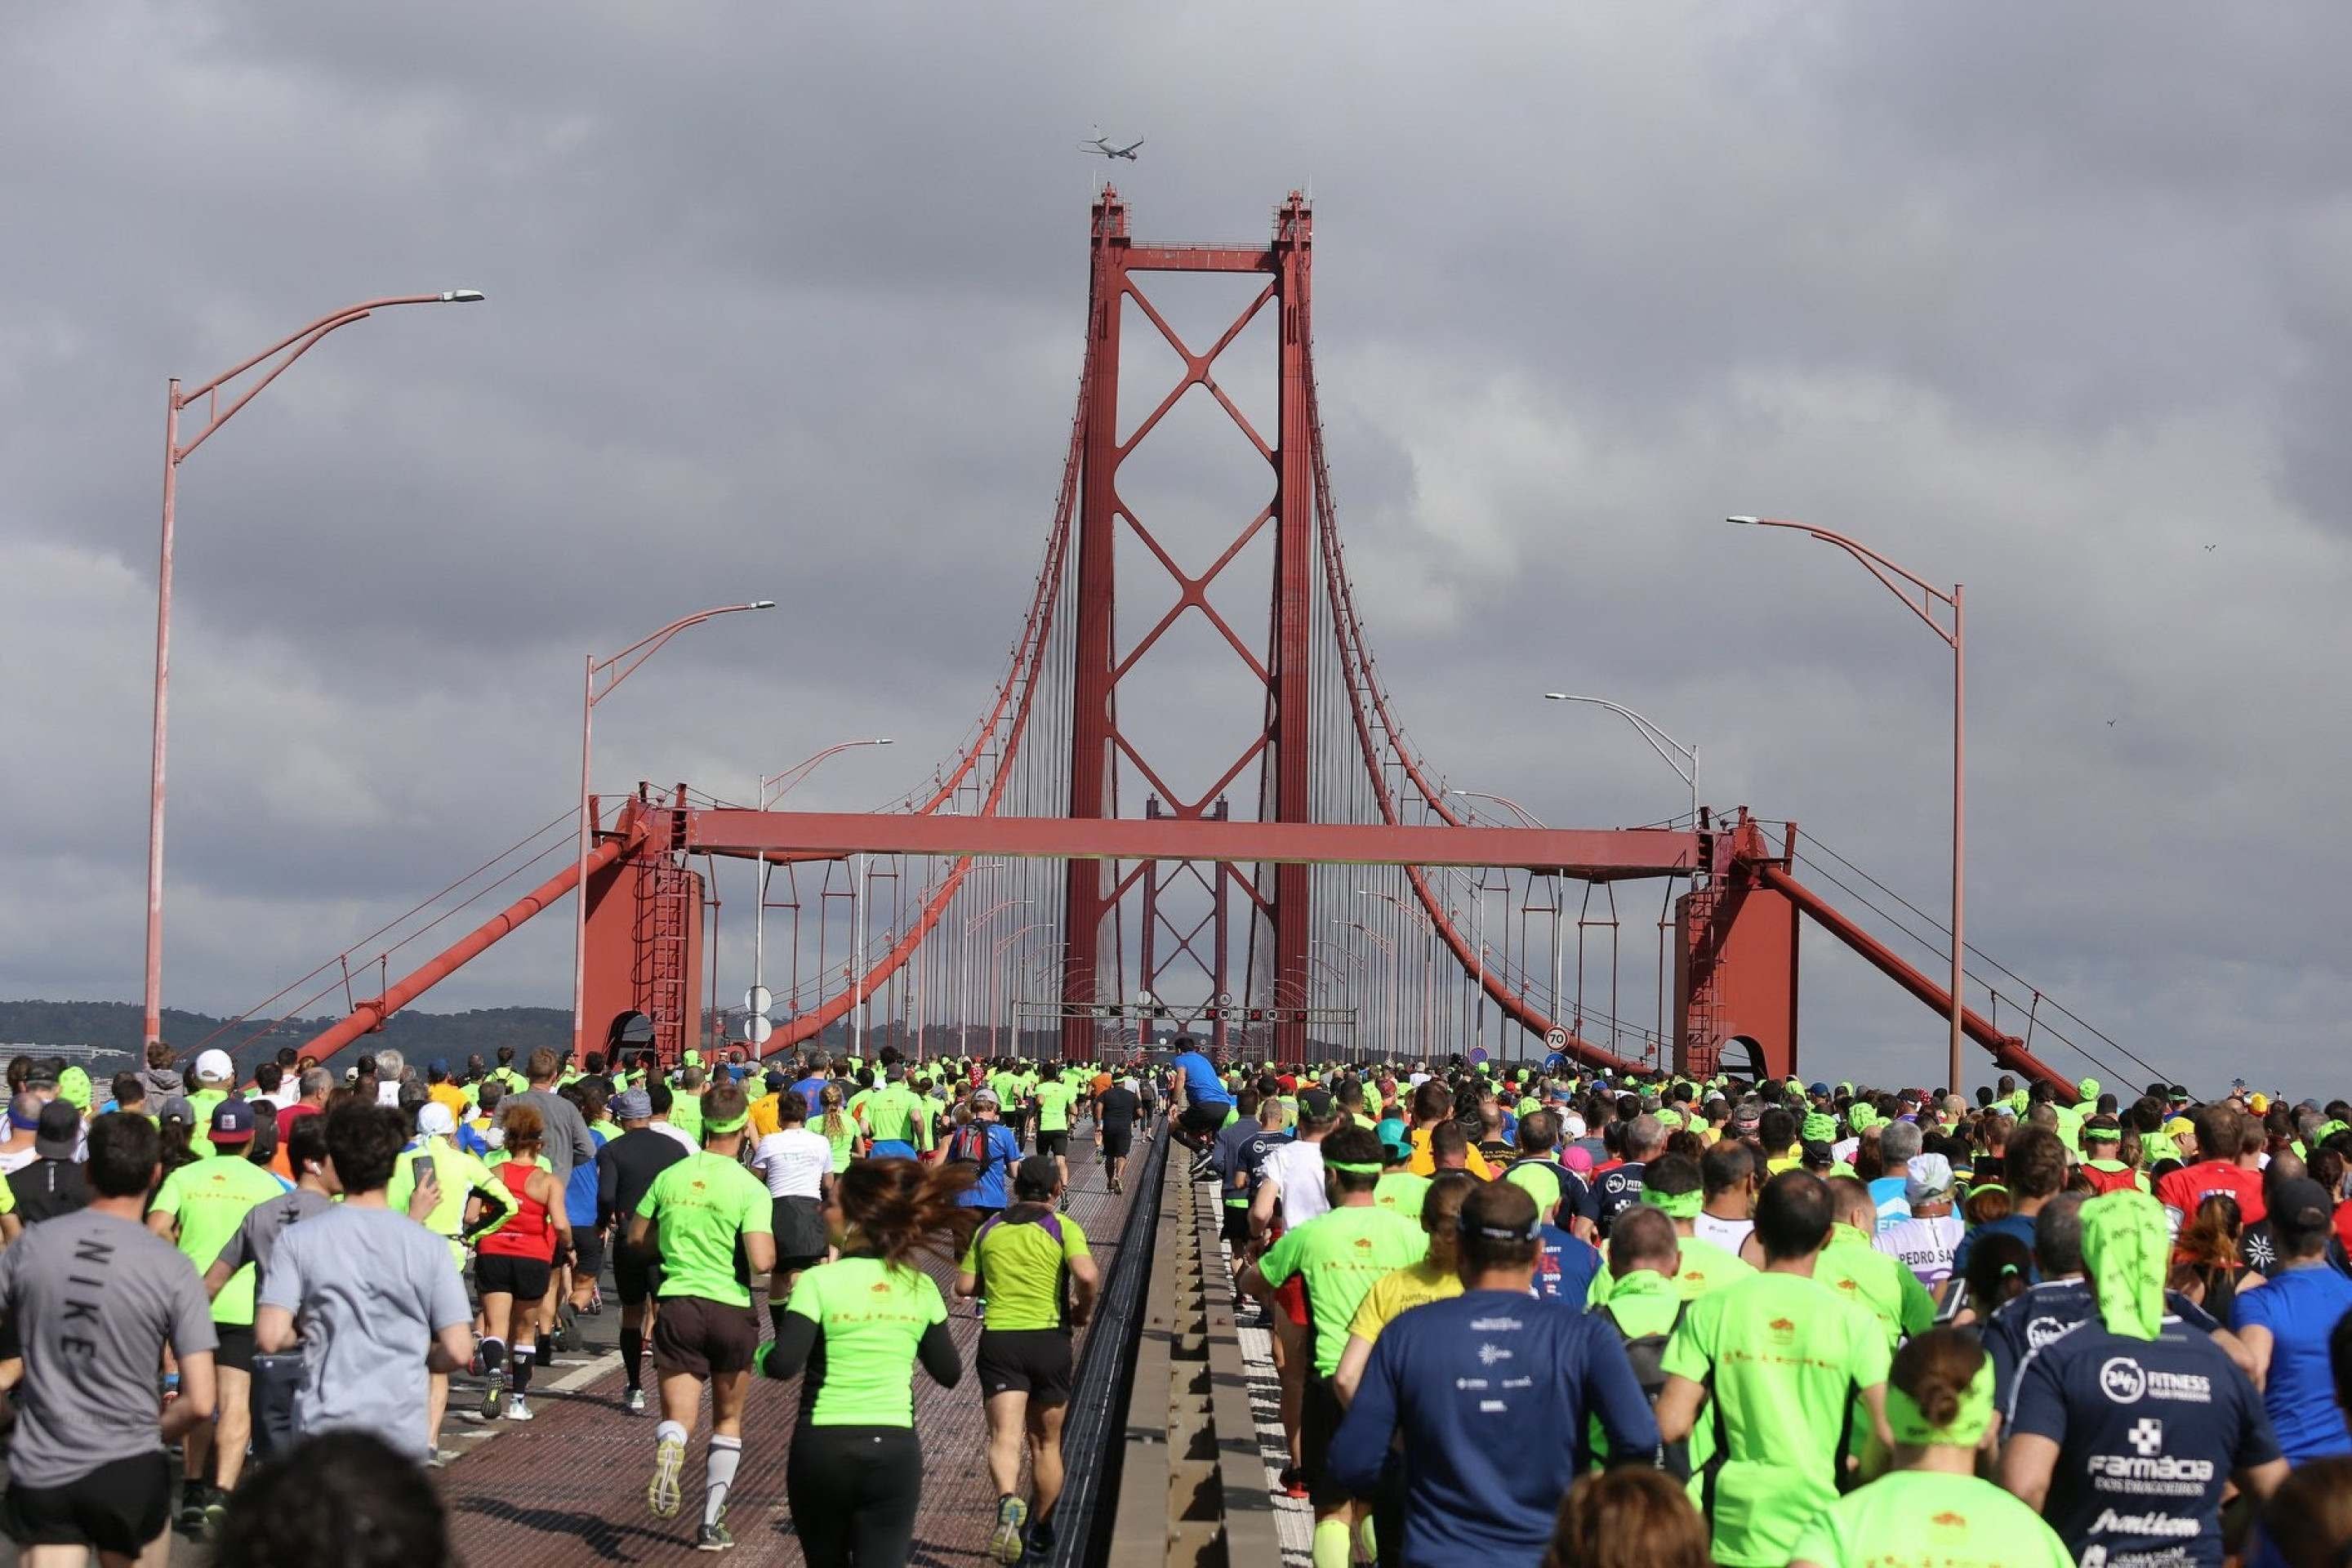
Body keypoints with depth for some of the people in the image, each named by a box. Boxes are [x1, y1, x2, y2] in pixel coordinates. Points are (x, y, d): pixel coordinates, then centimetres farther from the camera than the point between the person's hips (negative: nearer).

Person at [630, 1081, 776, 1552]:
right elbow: (762, 1262, -19)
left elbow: (637, 1238, 14)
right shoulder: (751, 1189, -10)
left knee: (678, 1417, 2)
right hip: (732, 1310, -1)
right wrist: (771, 1247, 3)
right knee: (728, 1421, 18)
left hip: (679, 1305, 1)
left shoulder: (670, 1177, 2)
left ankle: (668, 1452, -34)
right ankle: (712, 1521, 15)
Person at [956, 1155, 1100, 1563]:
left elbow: (964, 1286, 9)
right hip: (1049, 1339, -1)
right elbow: (1088, 1276, -19)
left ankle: (1008, 1501, -40)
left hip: (998, 1340, 1)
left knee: (1004, 1436, -11)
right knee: (1046, 1443, 17)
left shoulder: (990, 1228, 7)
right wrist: (1083, 1311, 0)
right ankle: (1039, 1529, 29)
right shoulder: (1062, 1227, -2)